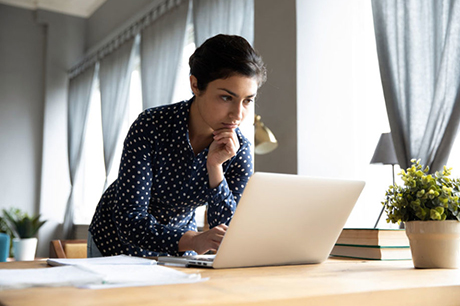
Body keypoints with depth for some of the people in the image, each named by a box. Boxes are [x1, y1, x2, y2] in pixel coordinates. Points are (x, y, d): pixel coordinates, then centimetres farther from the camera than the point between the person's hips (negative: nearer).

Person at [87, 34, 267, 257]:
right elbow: (130, 221, -26)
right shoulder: (151, 127, -23)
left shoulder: (239, 150, -15)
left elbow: (228, 240, -17)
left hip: (177, 252, 1)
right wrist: (193, 241, -41)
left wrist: (215, 168, -28)